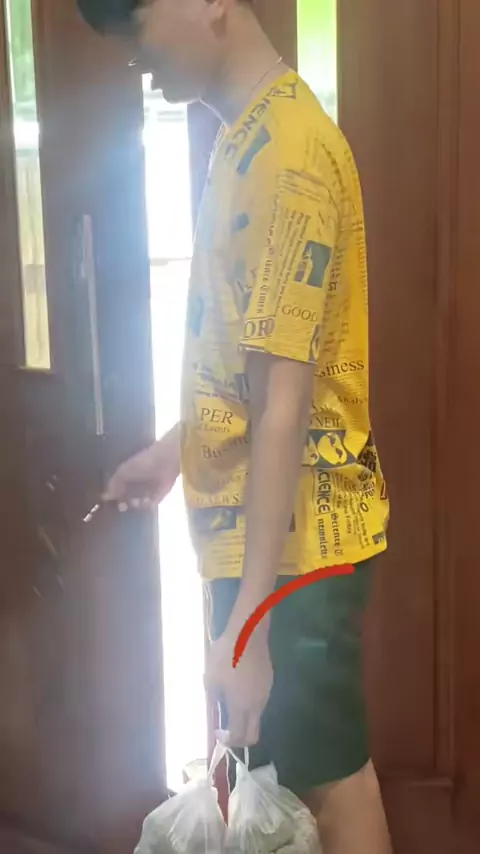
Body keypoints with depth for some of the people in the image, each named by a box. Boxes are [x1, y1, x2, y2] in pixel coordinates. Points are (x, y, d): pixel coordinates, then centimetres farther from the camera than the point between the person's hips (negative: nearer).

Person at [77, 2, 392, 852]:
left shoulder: (283, 152, -22)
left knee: (329, 775, 9)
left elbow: (285, 405, -26)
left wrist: (247, 619, -25)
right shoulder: (249, 136, 8)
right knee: (275, 764, 23)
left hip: (293, 538, -9)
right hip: (257, 526, 9)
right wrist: (179, 447, 25)